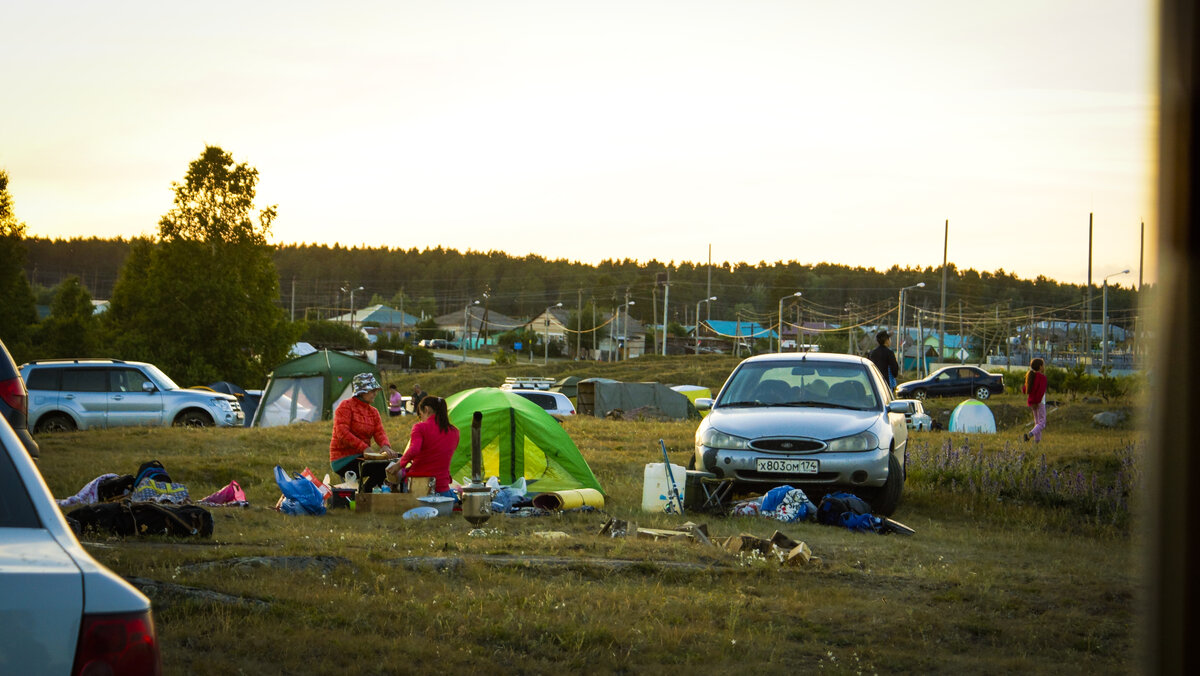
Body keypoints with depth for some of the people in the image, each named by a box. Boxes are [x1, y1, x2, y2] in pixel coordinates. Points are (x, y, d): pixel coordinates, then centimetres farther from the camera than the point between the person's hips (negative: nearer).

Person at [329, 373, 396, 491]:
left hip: (360, 457, 8)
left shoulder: (373, 412, 16)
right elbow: (342, 434, -18)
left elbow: (380, 432, 2)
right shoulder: (346, 406, -6)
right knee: (380, 467, -27)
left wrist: (385, 446, -22)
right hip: (343, 459, -8)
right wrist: (364, 447, -27)